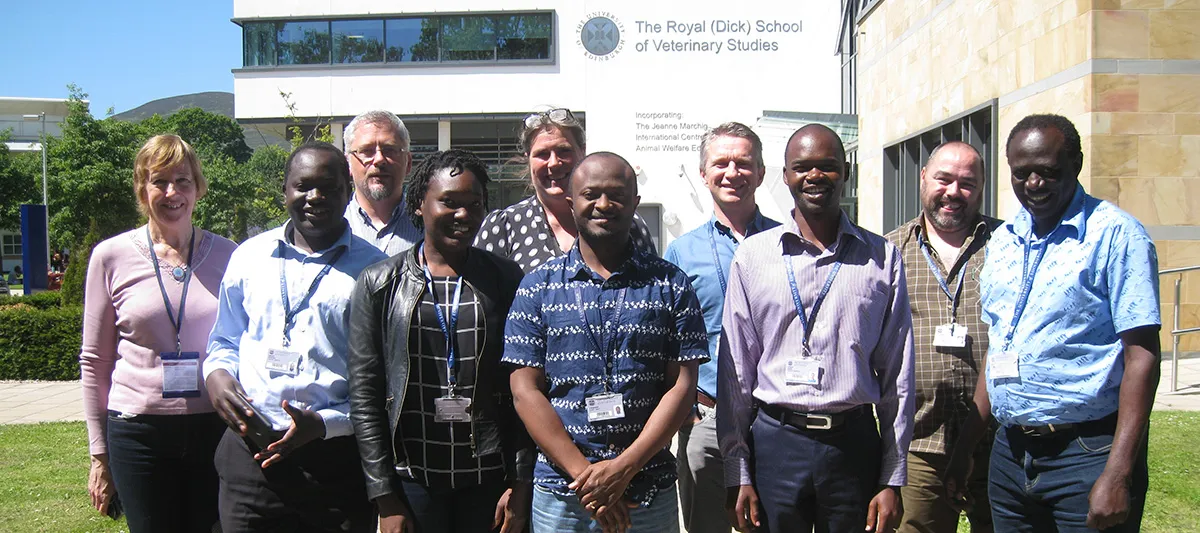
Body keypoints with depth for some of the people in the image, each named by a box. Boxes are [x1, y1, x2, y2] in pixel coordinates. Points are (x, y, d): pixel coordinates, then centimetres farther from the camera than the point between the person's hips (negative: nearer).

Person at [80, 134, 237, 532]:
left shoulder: (226, 255, 3)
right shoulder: (111, 257, 0)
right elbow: (95, 361, 4)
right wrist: (99, 454, 4)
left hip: (216, 429, 1)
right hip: (139, 432, -1)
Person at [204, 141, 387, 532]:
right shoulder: (250, 256, 10)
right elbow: (224, 341, 22)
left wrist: (324, 423, -15)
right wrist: (215, 373, 0)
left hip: (338, 460, -2)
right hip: (250, 454, 3)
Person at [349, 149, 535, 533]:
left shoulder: (507, 280, 3)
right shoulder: (379, 283, 2)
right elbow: (364, 396, 0)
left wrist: (521, 483, -3)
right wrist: (385, 497, -4)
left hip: (490, 477, 1)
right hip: (413, 477, 0)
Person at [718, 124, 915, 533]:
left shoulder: (883, 259, 4)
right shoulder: (752, 256, 3)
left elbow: (897, 377, 5)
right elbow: (735, 374, 4)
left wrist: (893, 480, 3)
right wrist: (737, 476, 2)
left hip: (856, 444, 1)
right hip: (775, 442, 0)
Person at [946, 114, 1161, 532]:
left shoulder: (1116, 235, -9)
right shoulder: (1002, 242, 10)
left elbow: (1142, 356, -14)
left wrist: (1118, 474, -20)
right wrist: (965, 448, 14)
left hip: (1087, 452, -6)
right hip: (1010, 451, 6)